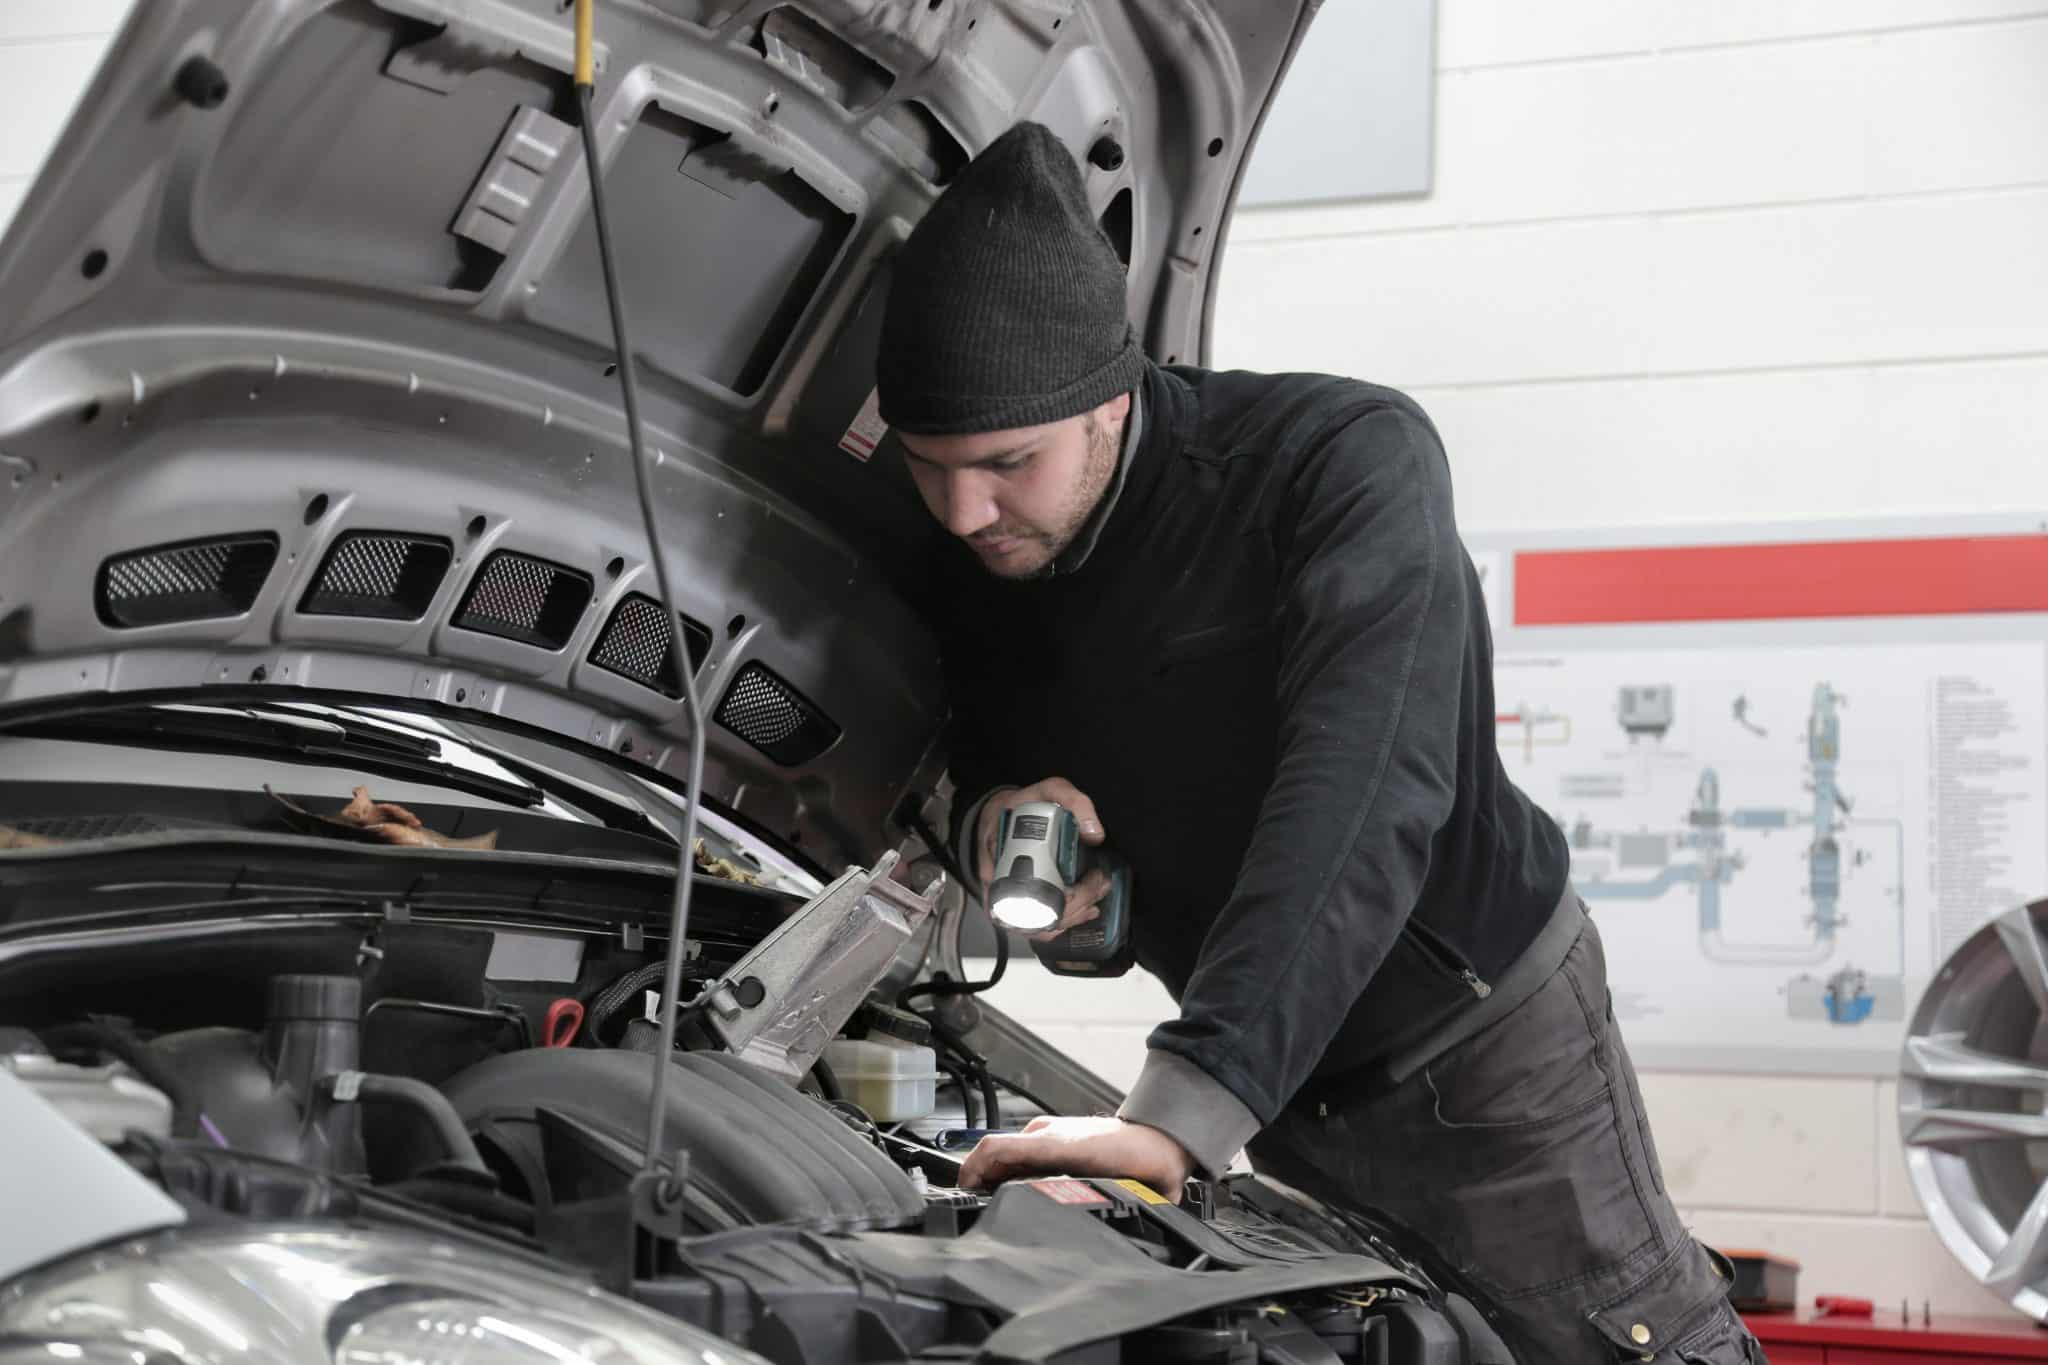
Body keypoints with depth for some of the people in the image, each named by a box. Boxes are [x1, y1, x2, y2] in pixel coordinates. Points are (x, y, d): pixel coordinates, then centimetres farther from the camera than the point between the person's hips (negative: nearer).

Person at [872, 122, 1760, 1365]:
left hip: (1482, 1036, -5)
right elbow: (975, 758, 9)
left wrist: (1185, 1111, -52)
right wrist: (990, 817, -20)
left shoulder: (1352, 459, -28)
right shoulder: (971, 566, -8)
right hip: (1278, 1069, 6)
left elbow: (1364, 793, -41)